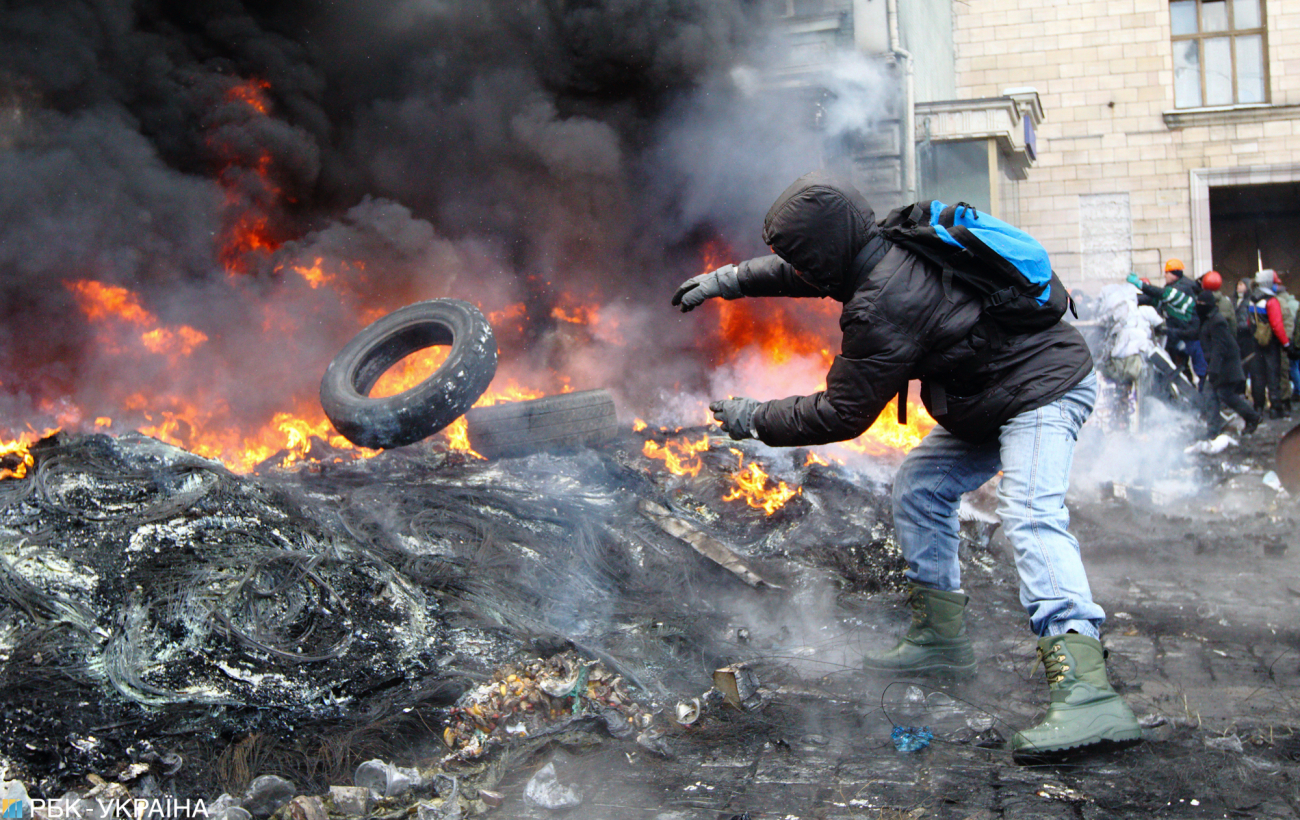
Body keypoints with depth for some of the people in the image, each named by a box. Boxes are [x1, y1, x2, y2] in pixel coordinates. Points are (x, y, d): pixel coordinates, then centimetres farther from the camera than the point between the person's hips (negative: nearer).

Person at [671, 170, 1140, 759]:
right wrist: (730, 279, 19)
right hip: (993, 396, 11)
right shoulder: (889, 244, -1)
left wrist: (754, 420, -8)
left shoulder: (880, 307, -29)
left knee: (1030, 515, -28)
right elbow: (808, 270, 22)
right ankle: (940, 636, 22)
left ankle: (1086, 693, -40)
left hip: (1043, 390, -11)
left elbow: (840, 415, -20)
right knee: (919, 487, 14)